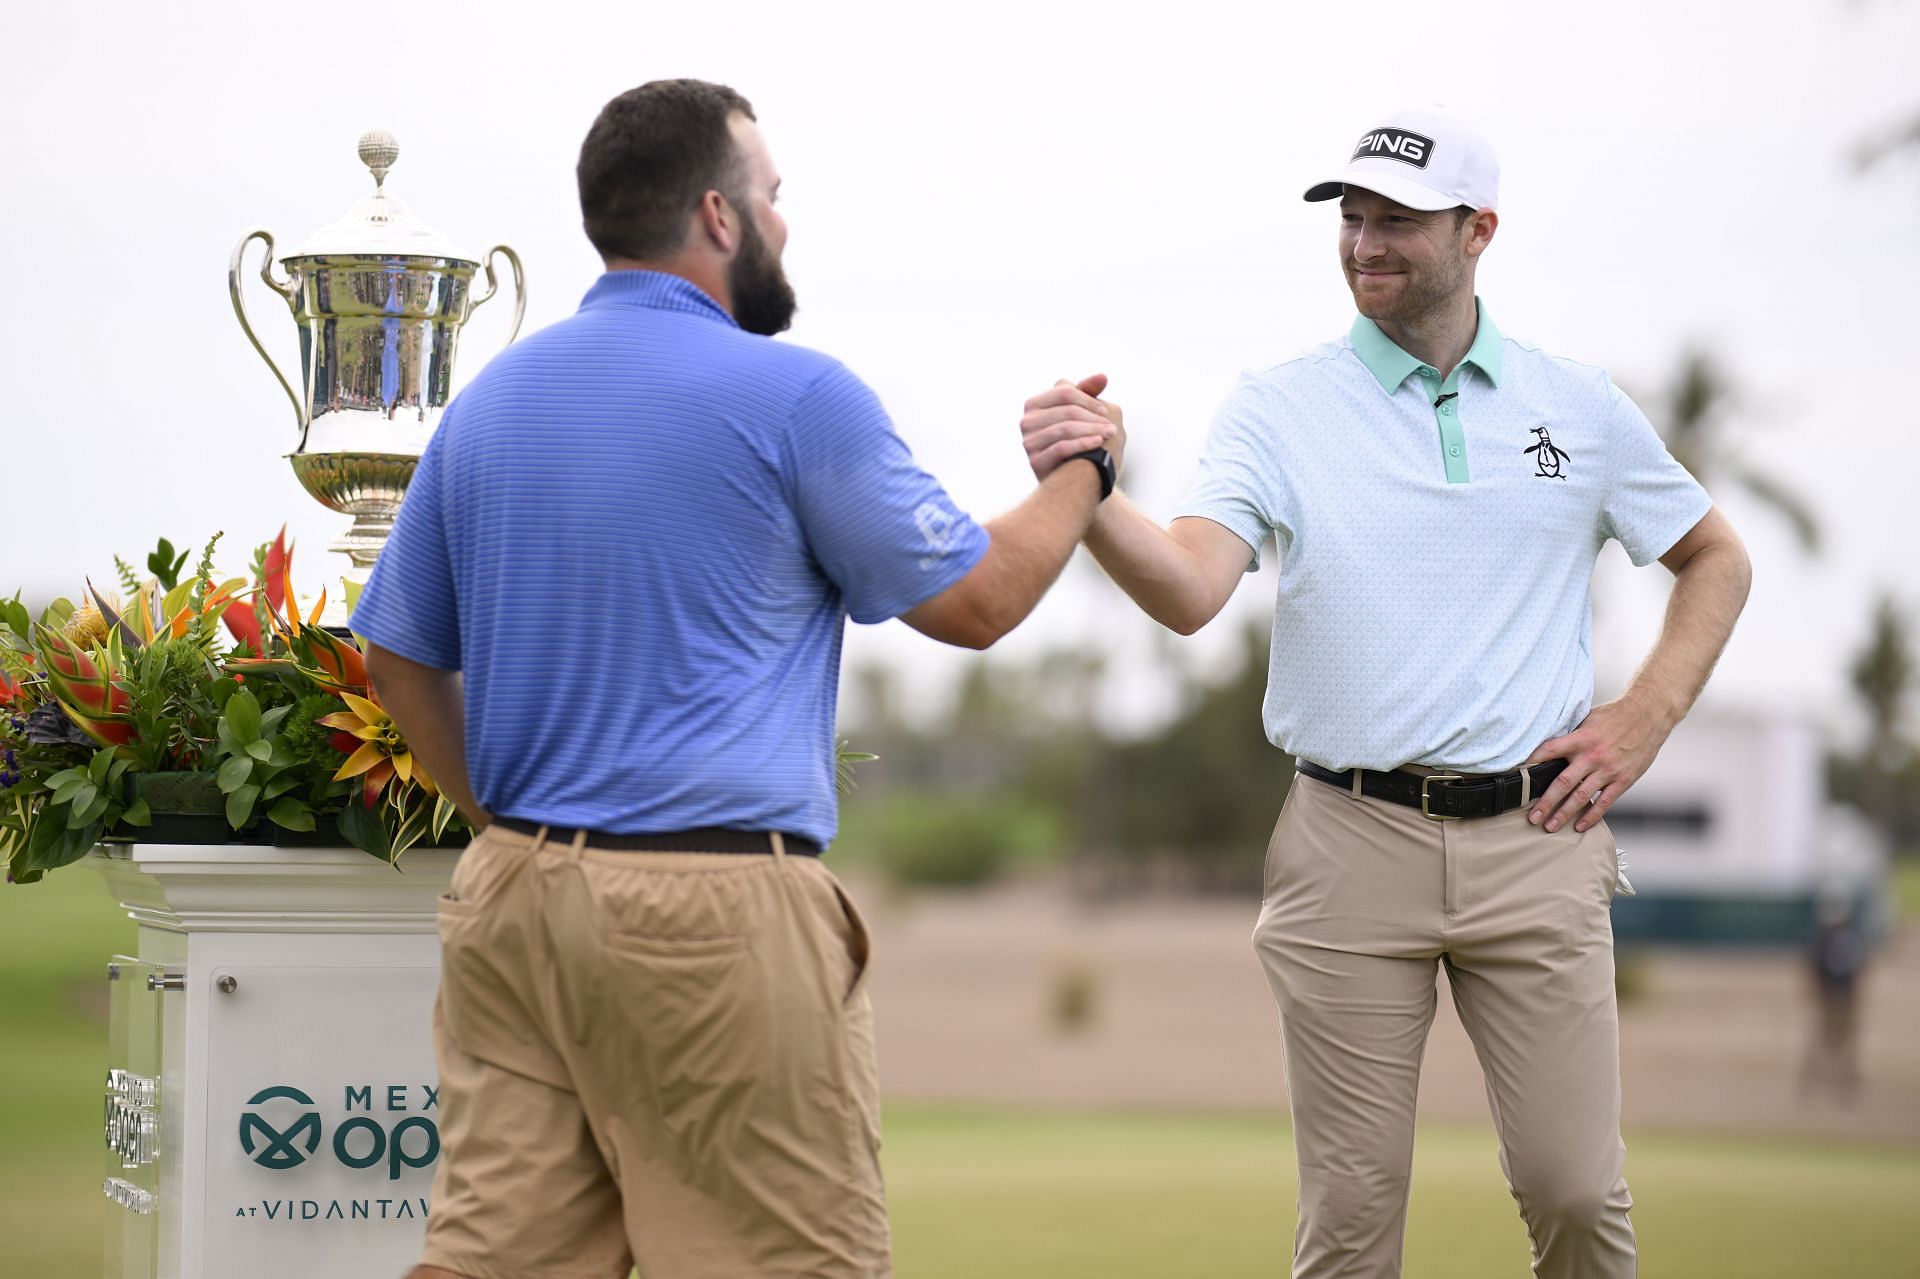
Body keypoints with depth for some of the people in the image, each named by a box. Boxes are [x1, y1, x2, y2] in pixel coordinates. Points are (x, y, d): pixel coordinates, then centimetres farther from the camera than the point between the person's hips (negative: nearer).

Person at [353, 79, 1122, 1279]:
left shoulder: (491, 398, 11)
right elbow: (977, 601, 2)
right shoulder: (792, 394, -7)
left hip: (508, 897, 7)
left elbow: (403, 658, 18)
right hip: (718, 910, -6)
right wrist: (1084, 471, 19)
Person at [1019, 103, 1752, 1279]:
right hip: (1353, 841, -1)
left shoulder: (1578, 404, 8)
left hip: (1536, 835, 1)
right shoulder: (1280, 407, 1)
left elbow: (1716, 559, 20)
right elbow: (1191, 591, -14)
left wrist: (1644, 723, 6)